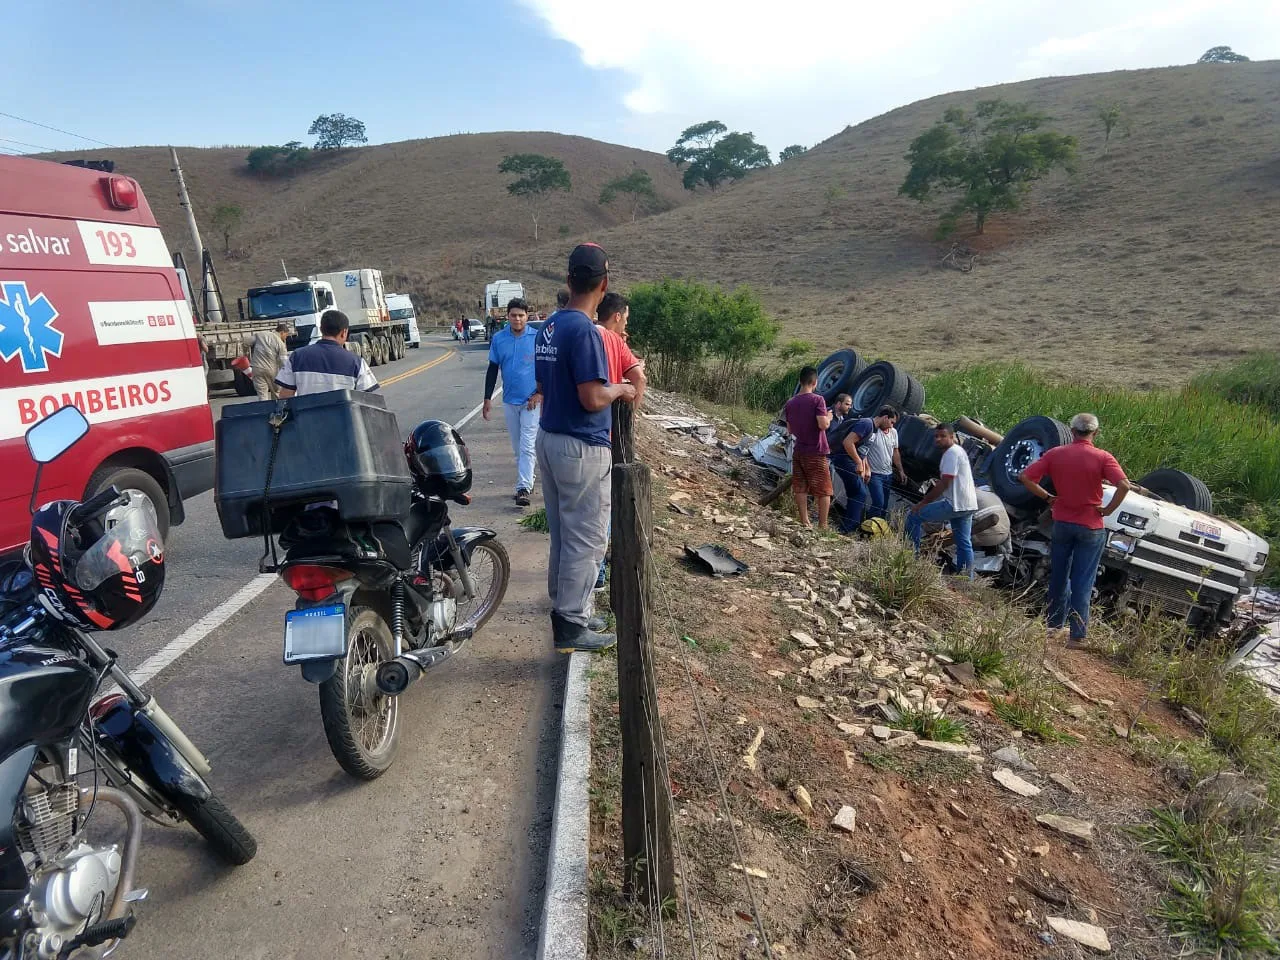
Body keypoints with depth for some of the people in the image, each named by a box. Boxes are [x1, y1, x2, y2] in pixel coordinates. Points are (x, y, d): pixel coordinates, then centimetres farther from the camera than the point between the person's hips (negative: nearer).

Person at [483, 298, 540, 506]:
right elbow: (492, 369, 10)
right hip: (509, 400, 4)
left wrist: (539, 393, -10)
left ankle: (523, 488, -11)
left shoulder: (537, 337, -6)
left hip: (531, 401, -4)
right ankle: (528, 480, 27)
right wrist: (488, 398, 6)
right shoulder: (498, 339, 4)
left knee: (527, 446, -9)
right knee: (517, 447, 13)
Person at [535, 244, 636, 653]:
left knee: (562, 535, 17)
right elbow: (592, 399, -23)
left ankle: (565, 608, 28)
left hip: (548, 440, 9)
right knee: (586, 540, 1)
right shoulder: (584, 331, -19)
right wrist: (619, 389, -3)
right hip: (582, 449, -9)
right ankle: (572, 626, 9)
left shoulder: (548, 327, 9)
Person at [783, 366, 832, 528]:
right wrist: (829, 418, 0)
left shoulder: (790, 403, 5)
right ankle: (822, 525, 5)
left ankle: (805, 522, 12)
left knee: (800, 489, 9)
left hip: (798, 451, 5)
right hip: (816, 452, -5)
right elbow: (823, 424, -20)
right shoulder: (817, 400, -12)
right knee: (823, 490, 4)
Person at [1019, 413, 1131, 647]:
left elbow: (1026, 477, -7)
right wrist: (1108, 510, -11)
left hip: (1062, 522, 3)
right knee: (1082, 582, 3)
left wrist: (1048, 497, 1)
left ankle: (1055, 624, 28)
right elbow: (1124, 485, -24)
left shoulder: (1055, 454, -4)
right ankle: (1077, 634, 6)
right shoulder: (1102, 458, -12)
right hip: (1090, 527, -3)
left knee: (1059, 576, 17)